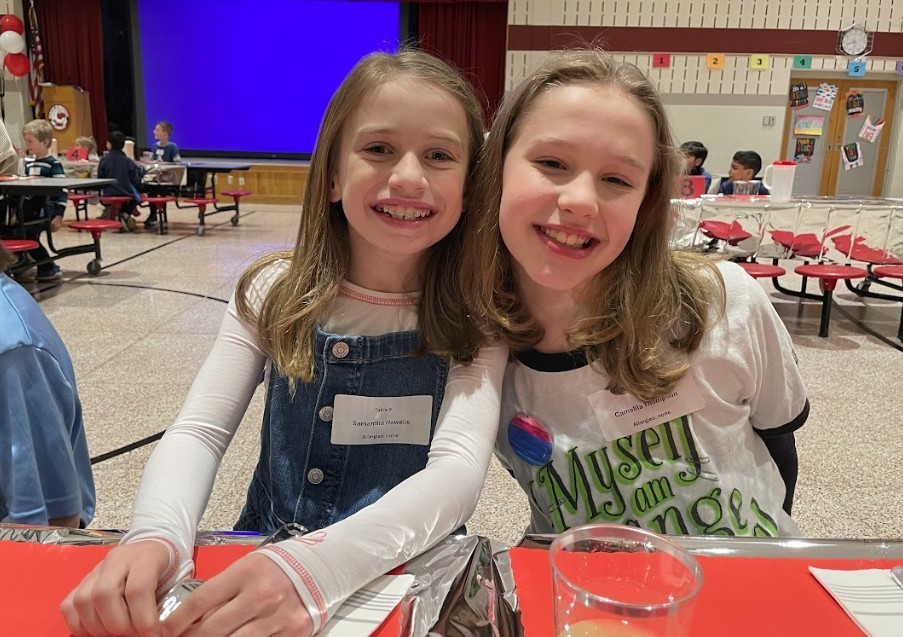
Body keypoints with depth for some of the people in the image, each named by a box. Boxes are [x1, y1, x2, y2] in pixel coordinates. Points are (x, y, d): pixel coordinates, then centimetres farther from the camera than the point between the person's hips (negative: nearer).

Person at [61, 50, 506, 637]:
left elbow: (460, 469, -23)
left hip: (408, 573, 0)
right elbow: (198, 432, -10)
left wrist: (317, 567, -39)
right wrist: (156, 538, -30)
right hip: (258, 552, 1)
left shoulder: (474, 317, -11)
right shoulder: (277, 293, -4)